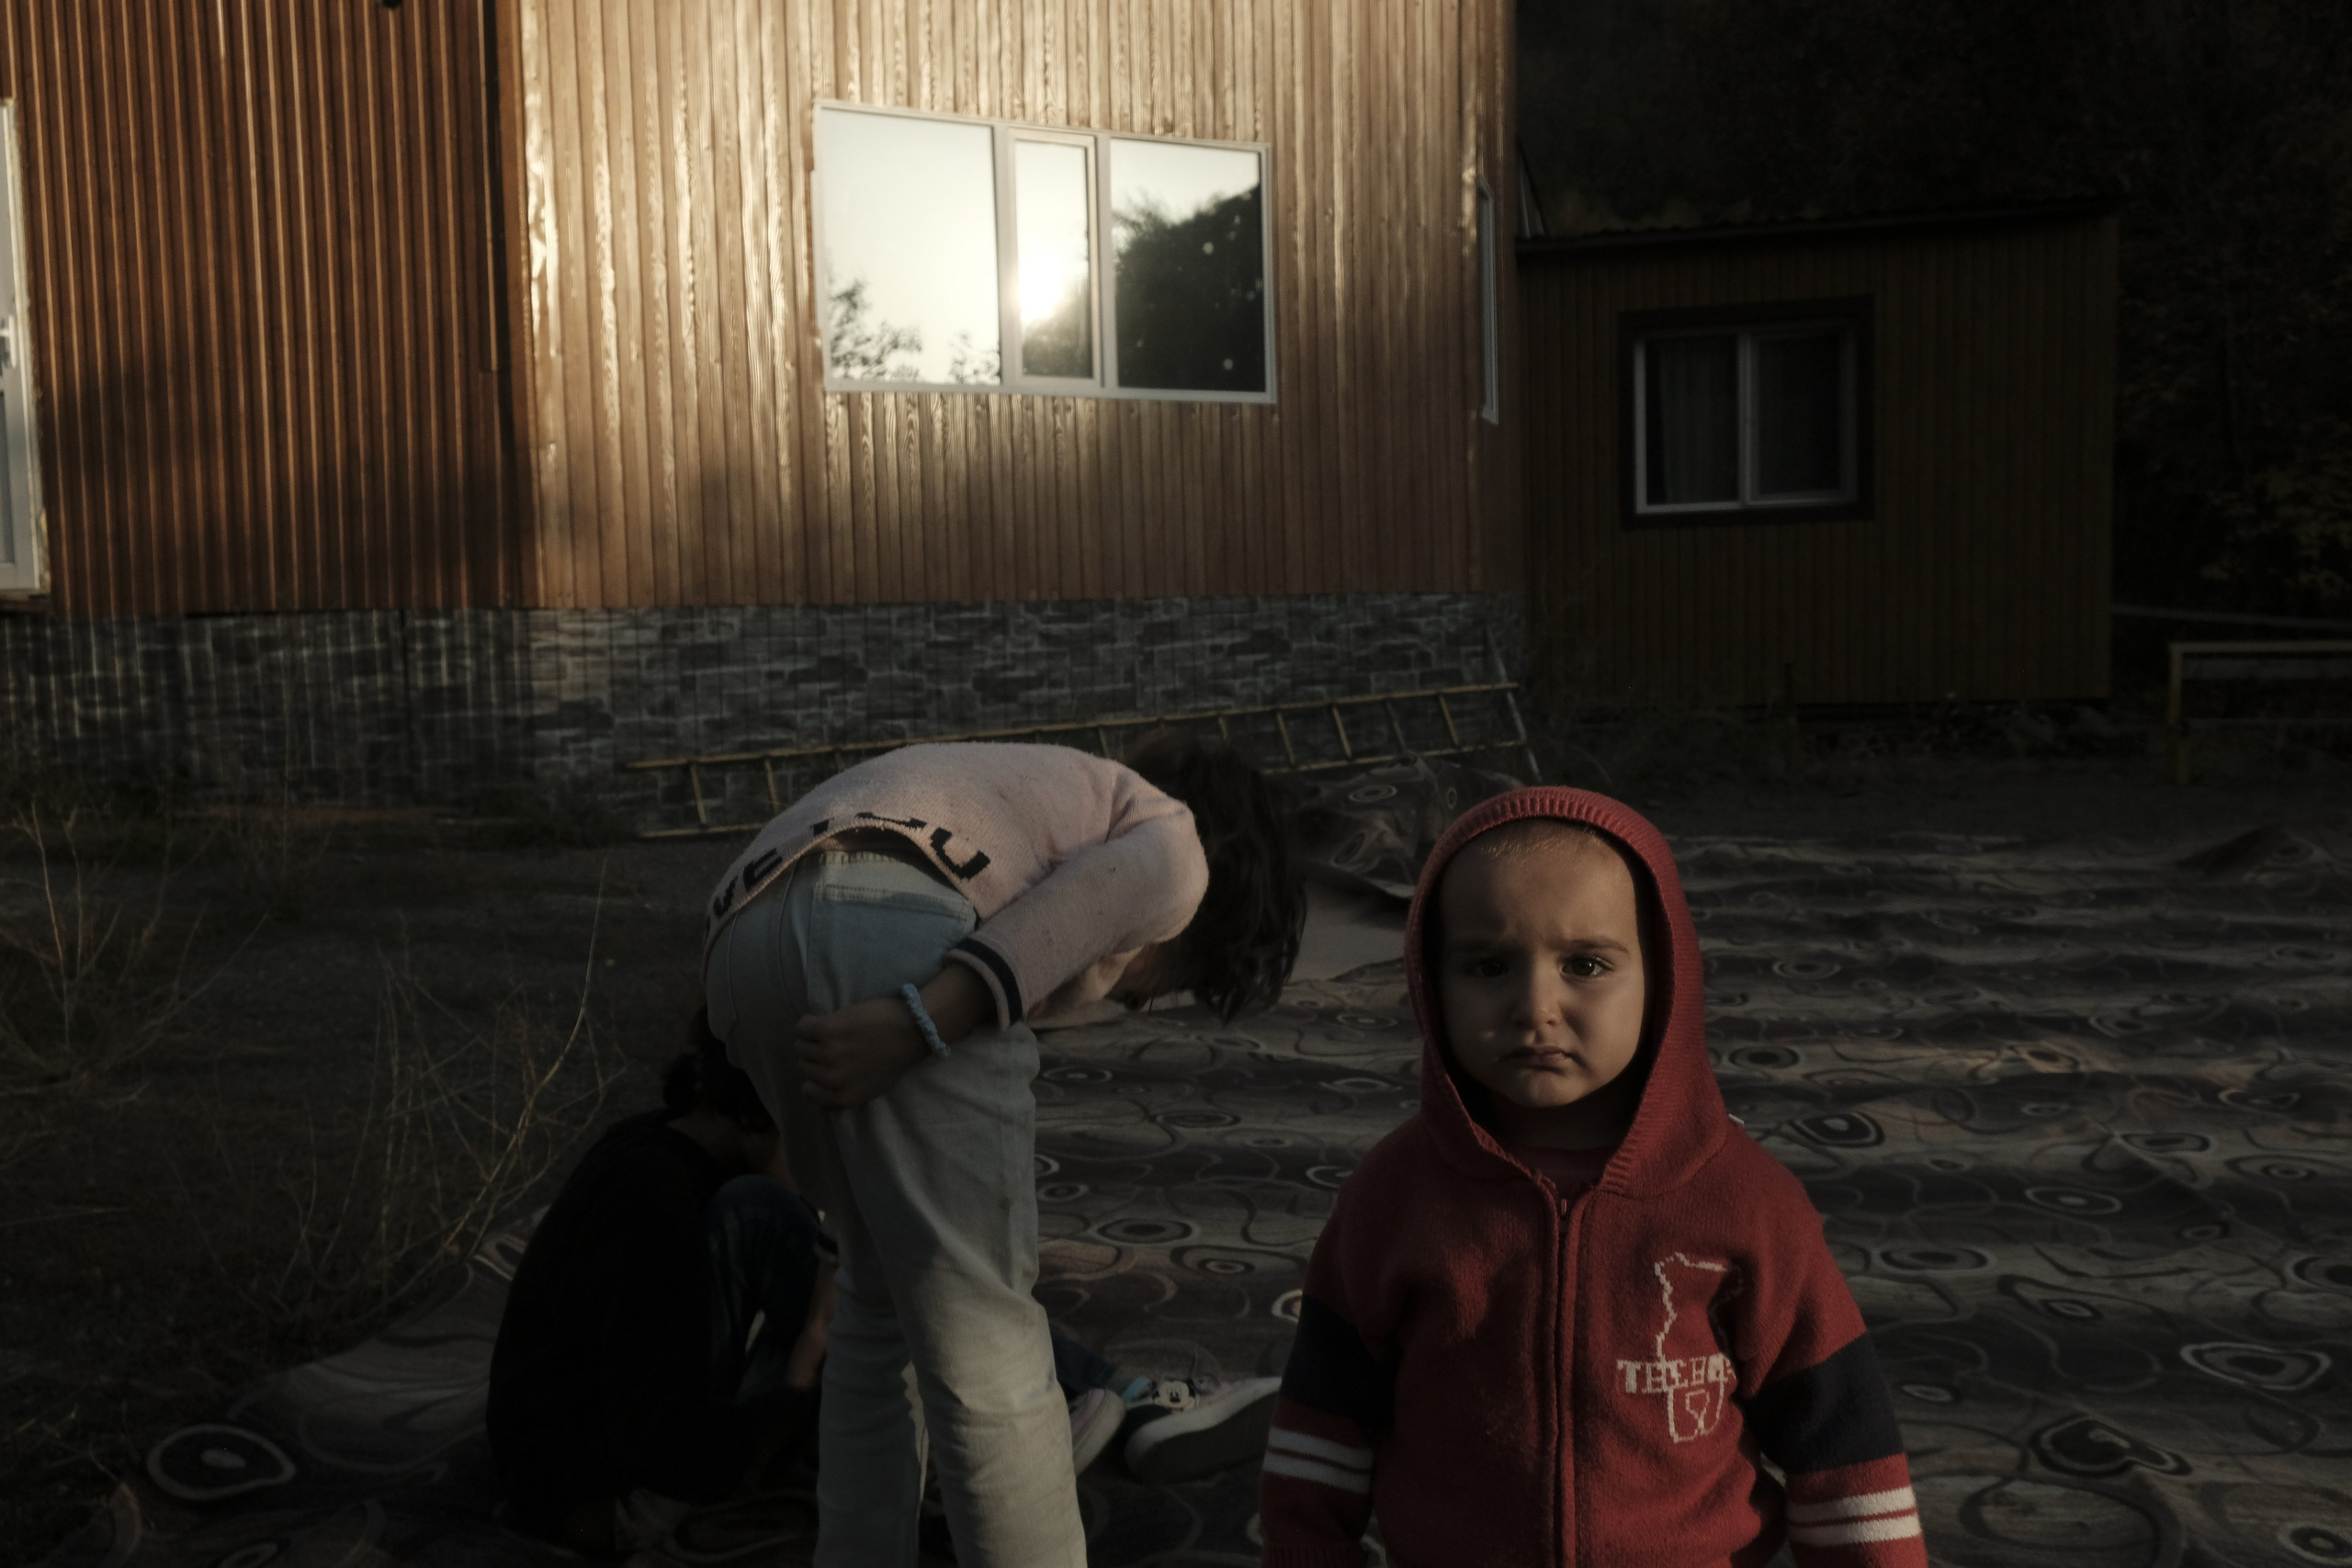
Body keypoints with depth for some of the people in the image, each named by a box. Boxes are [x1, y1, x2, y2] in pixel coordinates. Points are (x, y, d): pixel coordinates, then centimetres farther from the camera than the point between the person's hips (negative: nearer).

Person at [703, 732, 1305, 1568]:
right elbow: (1096, 894, -6)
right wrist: (918, 1023, -16)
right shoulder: (1175, 843, 17)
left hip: (743, 932, 8)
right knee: (982, 1334, -2)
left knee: (881, 1296, 23)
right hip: (885, 925, -8)